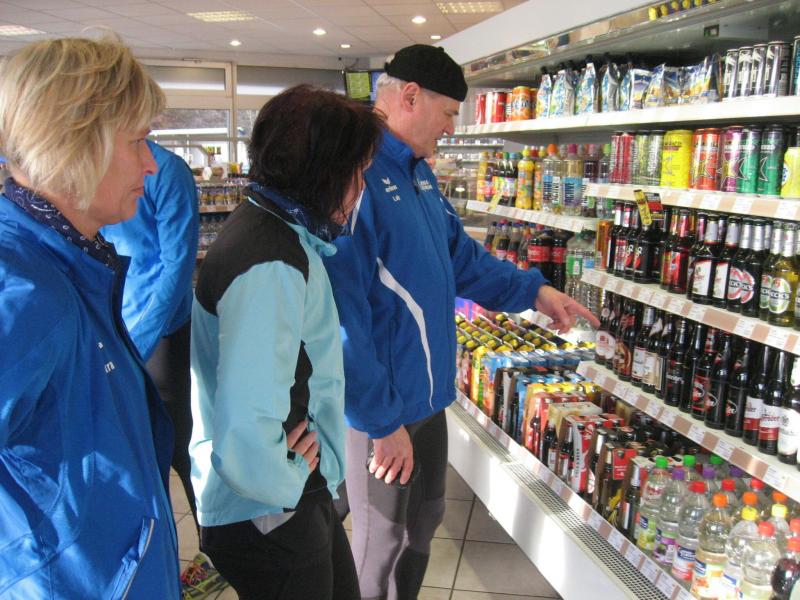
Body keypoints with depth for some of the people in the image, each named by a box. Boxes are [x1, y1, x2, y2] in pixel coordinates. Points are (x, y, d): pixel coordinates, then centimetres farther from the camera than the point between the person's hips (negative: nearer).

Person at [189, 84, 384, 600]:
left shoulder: (283, 235, 4)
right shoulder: (270, 267, -28)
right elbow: (245, 446, -35)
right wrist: (291, 481, -15)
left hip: (306, 496, 9)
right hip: (268, 519, -9)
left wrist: (320, 459, -1)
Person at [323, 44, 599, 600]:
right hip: (379, 407, -9)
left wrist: (534, 290, 12)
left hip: (428, 392, 9)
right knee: (381, 543, 12)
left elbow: (459, 255, 19)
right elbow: (341, 315, -26)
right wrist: (381, 421, -22)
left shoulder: (418, 171, 7)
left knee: (424, 519, 25)